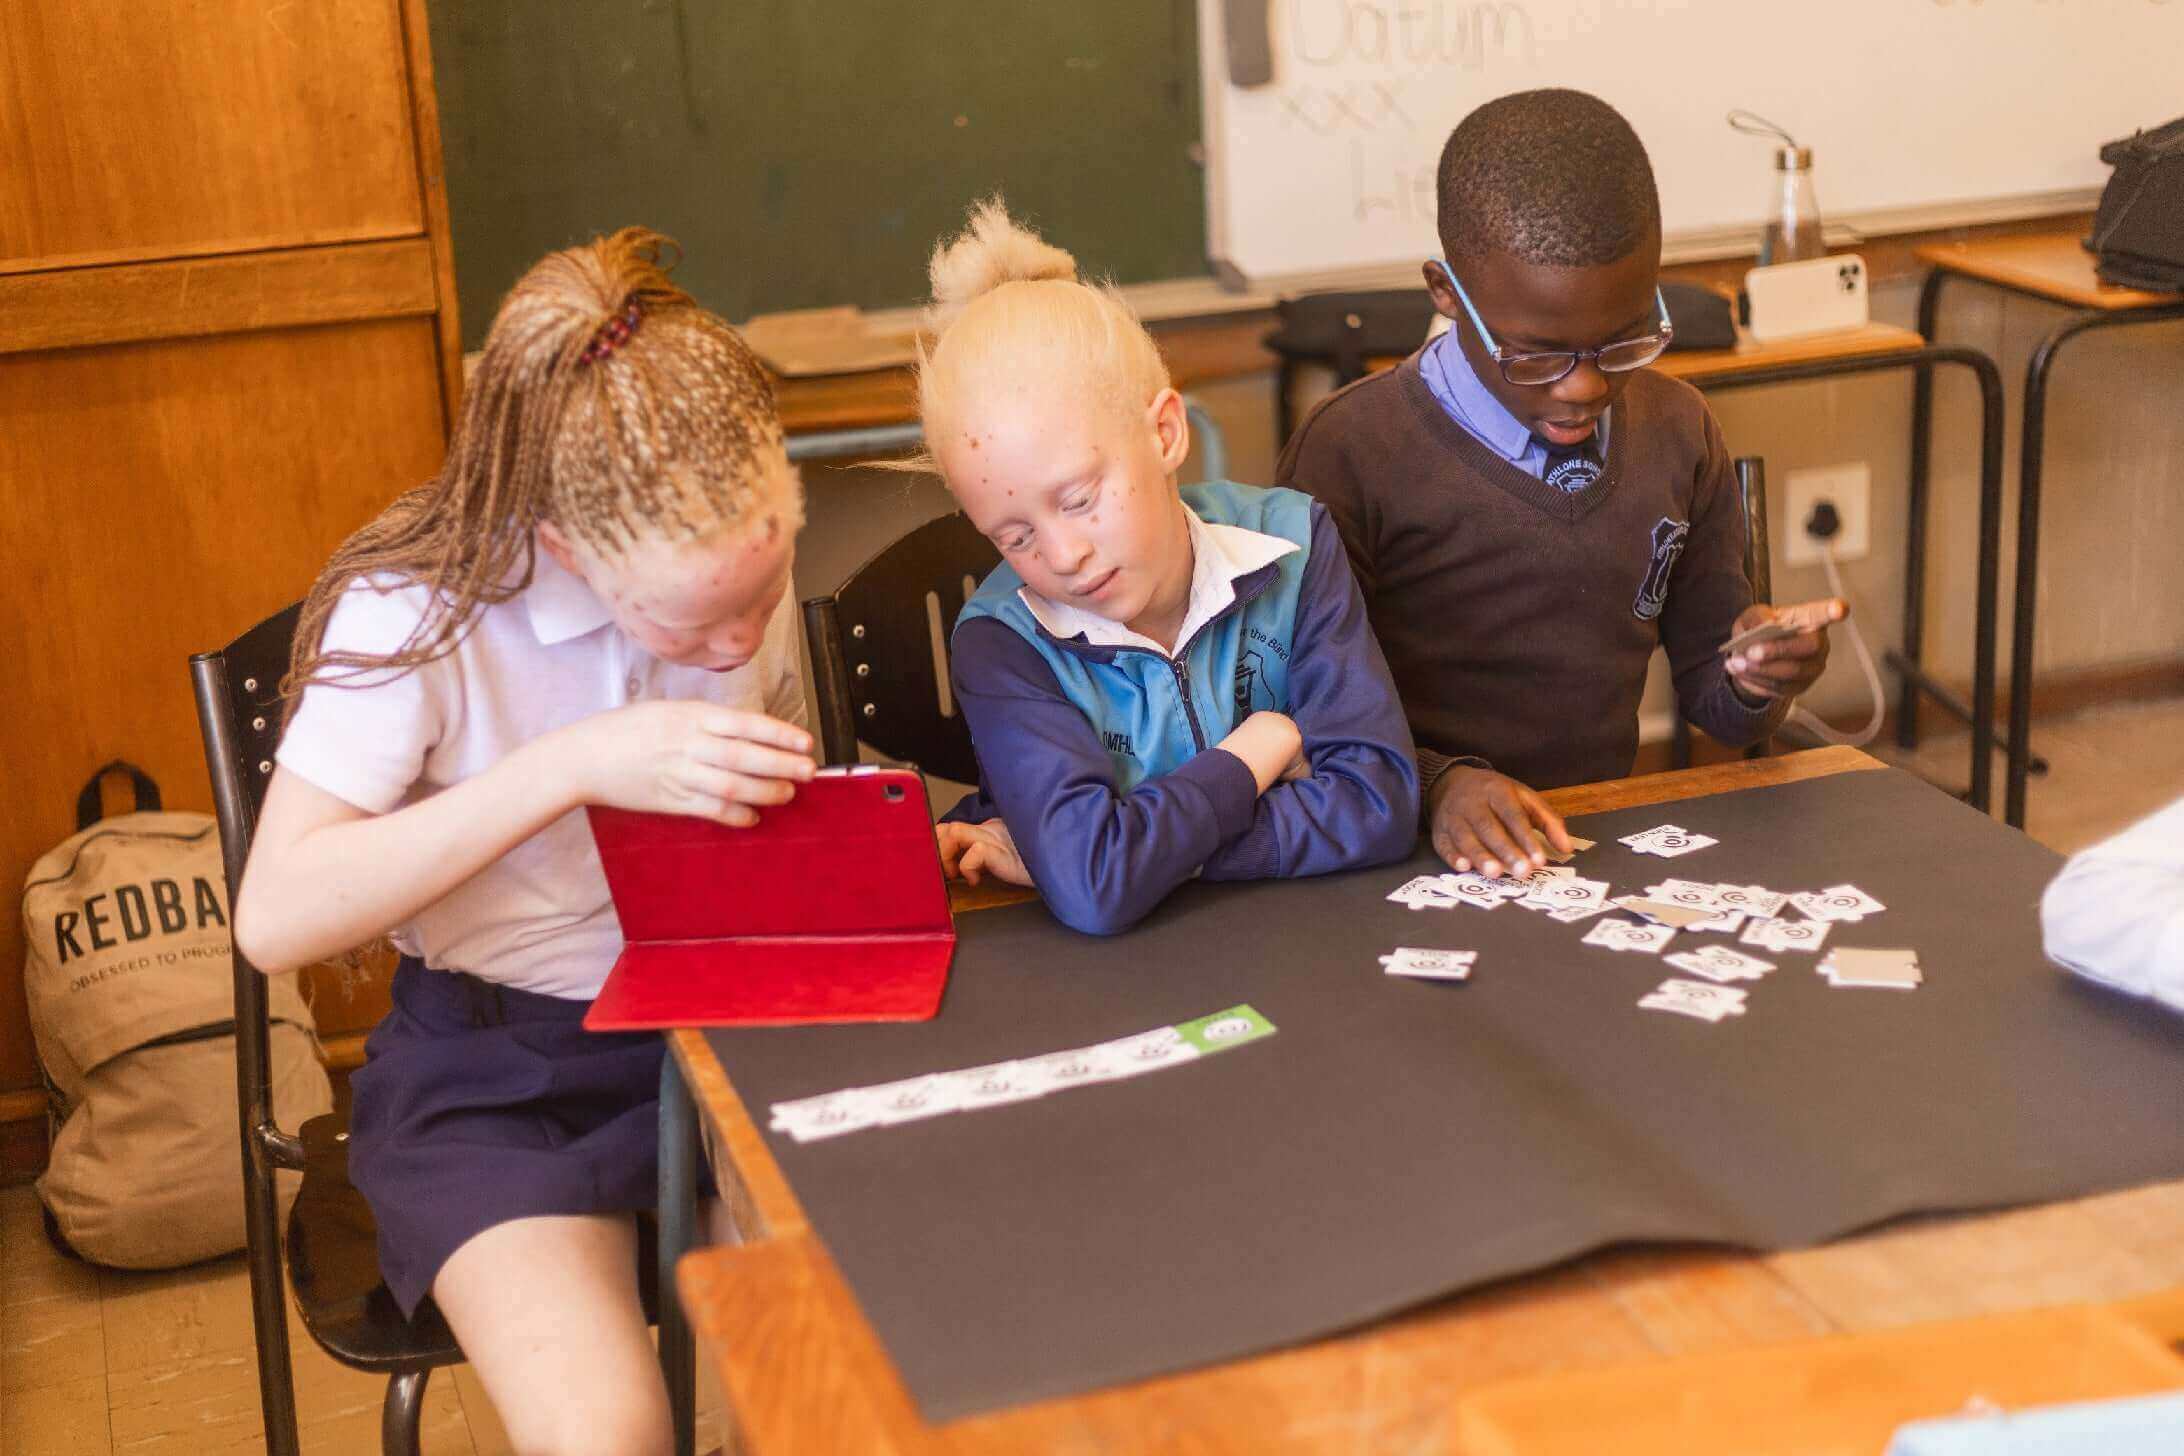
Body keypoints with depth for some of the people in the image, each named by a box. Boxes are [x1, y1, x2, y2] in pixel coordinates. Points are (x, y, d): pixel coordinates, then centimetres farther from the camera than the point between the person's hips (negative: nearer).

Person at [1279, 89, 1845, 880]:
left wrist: (1754, 678, -7)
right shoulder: (1353, 455, -8)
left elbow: (1705, 692, 16)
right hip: (1431, 870, -3)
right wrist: (1436, 783, -25)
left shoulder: (1678, 433, 9)